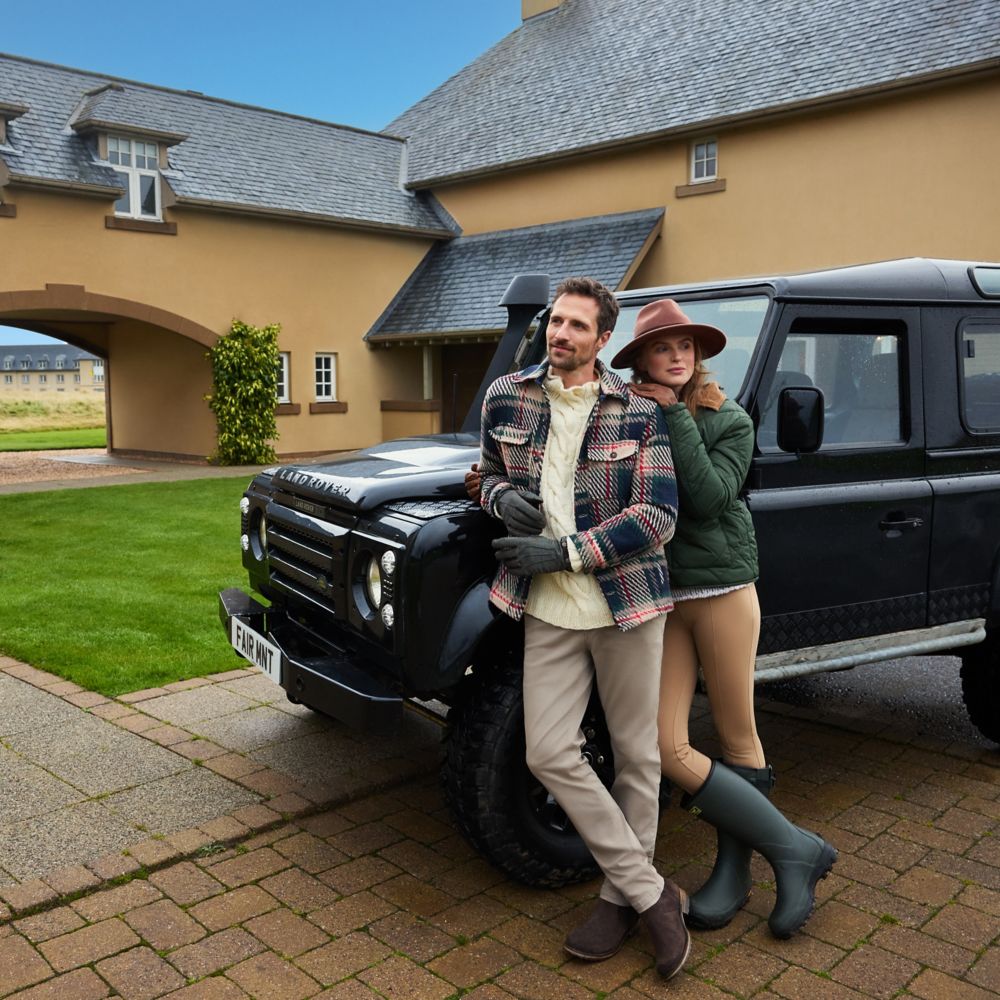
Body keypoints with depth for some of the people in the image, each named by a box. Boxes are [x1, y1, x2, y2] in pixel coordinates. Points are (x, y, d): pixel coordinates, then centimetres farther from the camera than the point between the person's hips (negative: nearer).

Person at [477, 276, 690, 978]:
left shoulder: (640, 412, -7)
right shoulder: (506, 398, 3)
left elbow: (657, 517, -12)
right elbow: (490, 471, 18)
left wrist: (562, 552, -18)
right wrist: (502, 497, -8)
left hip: (627, 602, -2)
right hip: (547, 608, 3)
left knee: (636, 755, 9)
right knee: (549, 754, -2)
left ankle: (622, 896, 29)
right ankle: (655, 896, 12)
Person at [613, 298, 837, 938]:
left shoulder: (730, 422, -1)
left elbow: (707, 498, -16)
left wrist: (674, 416, -14)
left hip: (722, 590, -2)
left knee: (737, 739, 8)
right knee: (665, 748, -4)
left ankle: (735, 872, 25)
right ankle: (796, 850, 11)